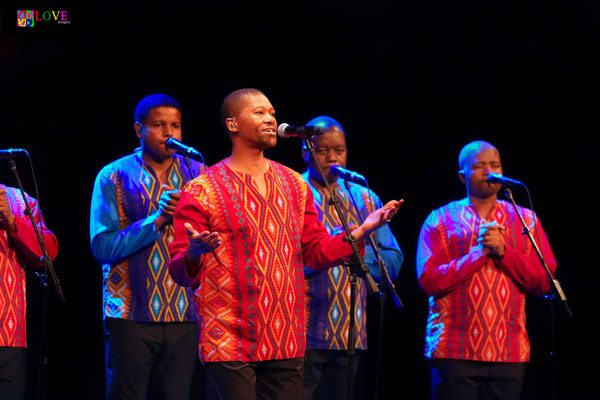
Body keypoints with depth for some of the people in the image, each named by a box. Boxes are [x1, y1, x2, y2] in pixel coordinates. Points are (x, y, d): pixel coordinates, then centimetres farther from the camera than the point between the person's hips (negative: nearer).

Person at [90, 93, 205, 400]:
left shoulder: (197, 175, 10)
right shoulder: (114, 176, 2)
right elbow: (102, 246, -8)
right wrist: (157, 219, -15)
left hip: (184, 316, 3)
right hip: (131, 315, -2)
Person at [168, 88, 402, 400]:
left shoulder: (294, 184, 14)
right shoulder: (202, 191, -4)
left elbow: (316, 252, 16)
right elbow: (181, 272, -5)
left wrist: (363, 229, 3)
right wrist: (194, 254, -28)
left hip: (287, 344, 5)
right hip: (231, 344, -5)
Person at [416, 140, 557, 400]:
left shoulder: (525, 220, 12)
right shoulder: (441, 220, 6)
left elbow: (544, 282, 4)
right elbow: (428, 280, -5)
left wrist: (503, 251, -8)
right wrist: (479, 252, -10)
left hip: (510, 355, 2)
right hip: (455, 354, -2)